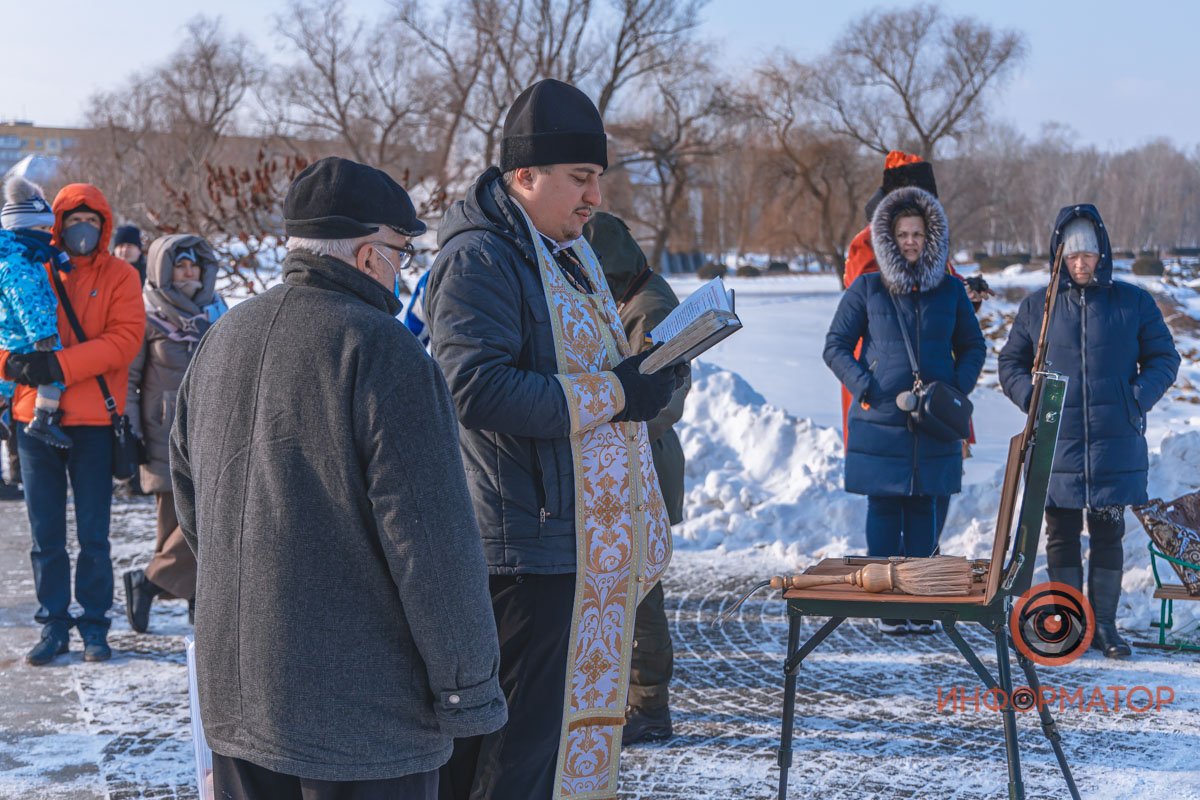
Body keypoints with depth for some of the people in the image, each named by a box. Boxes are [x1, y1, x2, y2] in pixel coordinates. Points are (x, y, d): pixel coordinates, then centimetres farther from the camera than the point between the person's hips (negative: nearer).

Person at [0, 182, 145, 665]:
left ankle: (94, 625, 16)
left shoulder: (119, 276, 1)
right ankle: (53, 624, 18)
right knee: (46, 534, 9)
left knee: (93, 534, 5)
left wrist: (60, 364, -22)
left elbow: (124, 339, -12)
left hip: (93, 420, -2)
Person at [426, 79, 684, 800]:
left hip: (587, 540, 10)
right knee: (528, 740, -6)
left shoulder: (571, 253, 19)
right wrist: (612, 393, -21)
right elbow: (477, 388, -24)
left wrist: (644, 374, 13)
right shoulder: (479, 258, -13)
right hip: (532, 536, -10)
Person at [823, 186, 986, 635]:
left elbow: (973, 347, 18)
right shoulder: (867, 289, 2)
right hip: (879, 425, -2)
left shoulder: (950, 291, 8)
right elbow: (835, 346, 5)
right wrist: (865, 388, -10)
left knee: (924, 512, 5)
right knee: (883, 513, 0)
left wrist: (957, 388, 1)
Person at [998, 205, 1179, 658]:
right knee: (1062, 534, 6)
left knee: (1108, 534, 6)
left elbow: (1163, 358, 8)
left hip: (1116, 443, -1)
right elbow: (1011, 363, 13)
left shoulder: (1133, 303, 3)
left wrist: (1138, 398, -9)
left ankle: (1104, 625, 15)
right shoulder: (1037, 307, 5)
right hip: (1057, 443, 1)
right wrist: (1032, 398, -5)